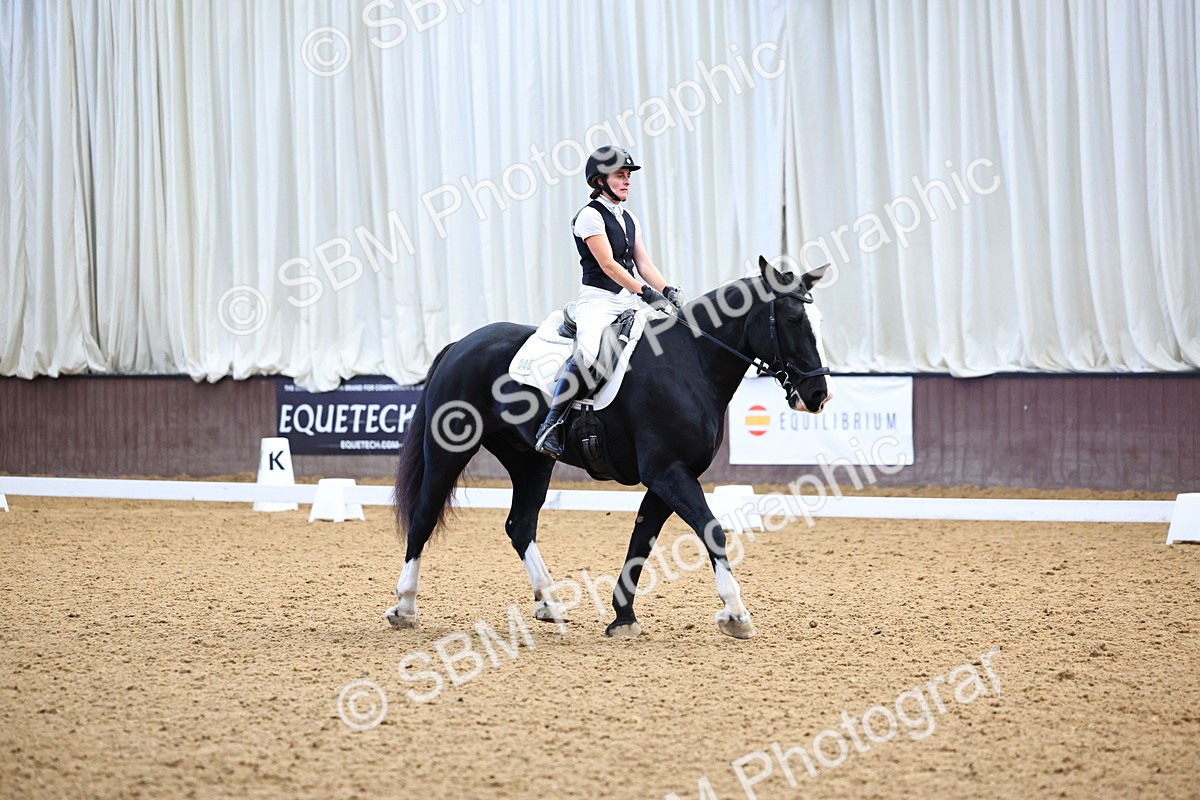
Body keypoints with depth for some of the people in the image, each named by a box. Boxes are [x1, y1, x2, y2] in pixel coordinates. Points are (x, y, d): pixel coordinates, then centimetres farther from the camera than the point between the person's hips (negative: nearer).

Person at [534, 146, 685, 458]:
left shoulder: (630, 220, 18)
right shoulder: (591, 216, -7)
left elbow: (643, 264, 13)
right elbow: (608, 264, -14)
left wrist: (668, 291, -4)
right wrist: (646, 292, -21)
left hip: (628, 303, 8)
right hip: (598, 300, -8)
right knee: (585, 355, -31)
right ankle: (550, 428, -31)